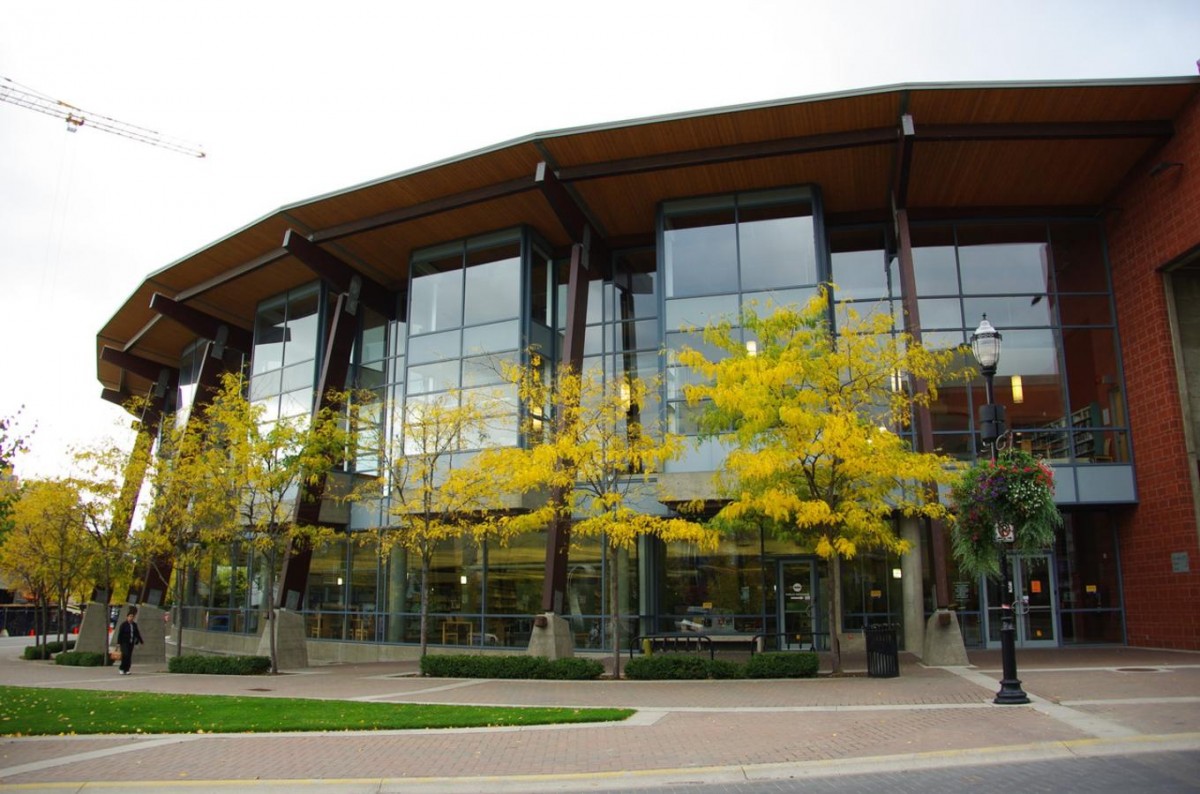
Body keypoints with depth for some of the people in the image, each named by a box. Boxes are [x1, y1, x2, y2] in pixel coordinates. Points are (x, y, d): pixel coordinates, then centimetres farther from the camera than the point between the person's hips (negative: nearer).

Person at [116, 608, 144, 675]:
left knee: (129, 657, 3)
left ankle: (126, 670, 9)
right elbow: (120, 634, -8)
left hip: (131, 643, 5)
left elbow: (137, 633, 17)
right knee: (125, 655, -17)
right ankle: (122, 669, -4)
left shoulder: (134, 625, 10)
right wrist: (118, 643, -12)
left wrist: (140, 641, 17)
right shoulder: (123, 625, -6)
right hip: (124, 642, -5)